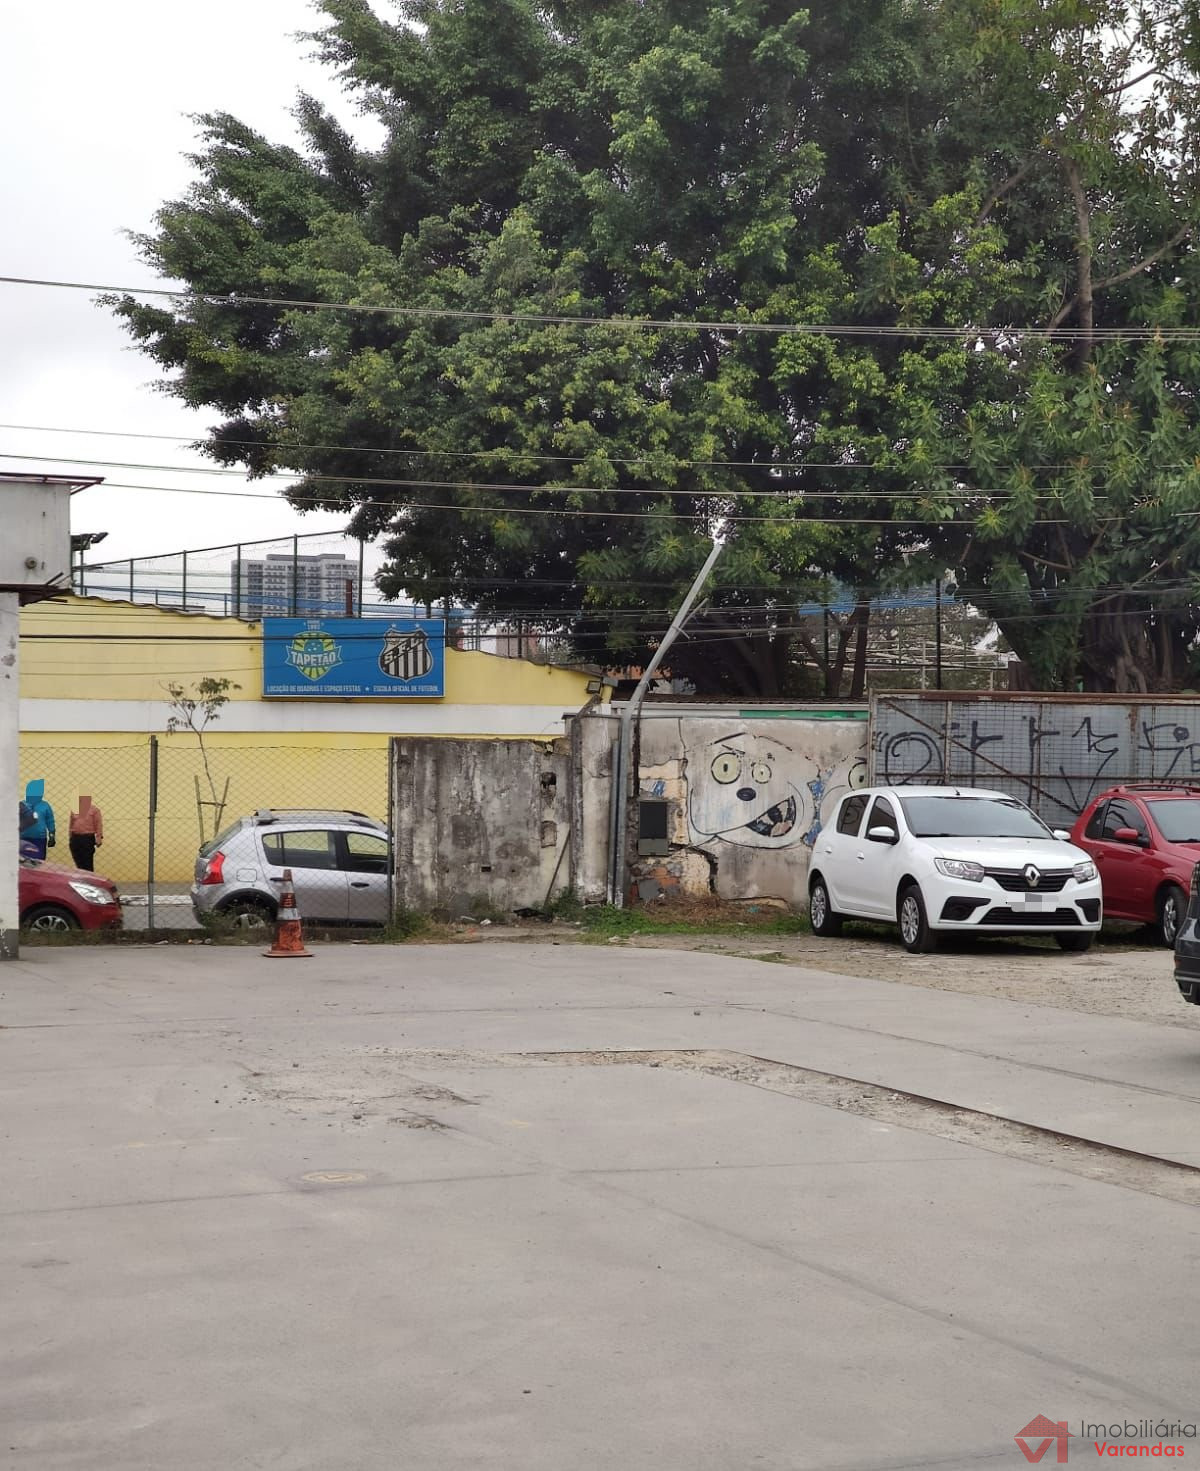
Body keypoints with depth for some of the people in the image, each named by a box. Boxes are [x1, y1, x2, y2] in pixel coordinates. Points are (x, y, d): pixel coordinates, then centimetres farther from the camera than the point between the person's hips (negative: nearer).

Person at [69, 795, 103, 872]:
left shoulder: (94, 810, -2)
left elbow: (99, 825, -6)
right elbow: (71, 824, 18)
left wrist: (99, 838, -13)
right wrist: (70, 837, 15)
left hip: (88, 838, -5)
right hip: (75, 838, 5)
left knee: (88, 863, -4)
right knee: (79, 862, 7)